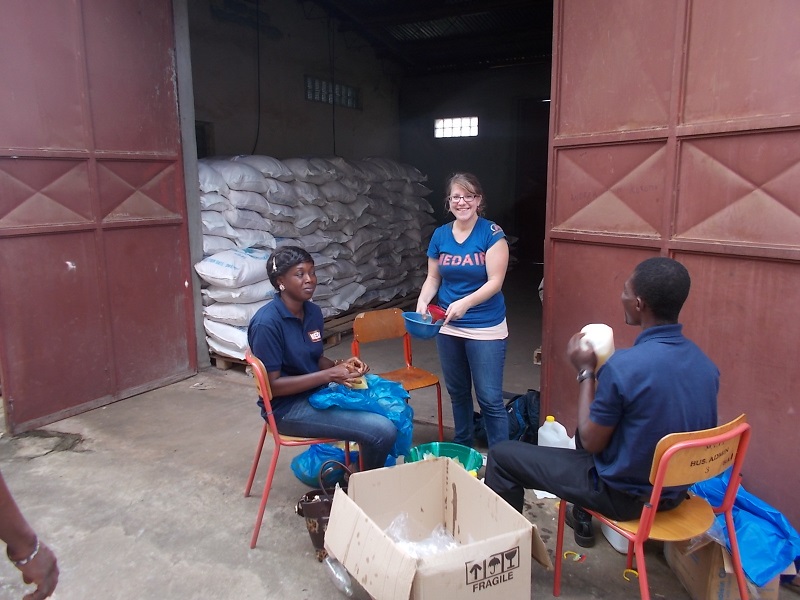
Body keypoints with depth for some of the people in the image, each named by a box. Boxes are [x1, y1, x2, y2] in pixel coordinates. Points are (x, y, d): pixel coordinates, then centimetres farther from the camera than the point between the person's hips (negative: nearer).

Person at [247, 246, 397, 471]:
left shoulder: (313, 312, 3)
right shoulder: (267, 323, -21)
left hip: (318, 393, 8)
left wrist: (339, 365, -6)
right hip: (288, 407, -8)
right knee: (382, 431, -19)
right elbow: (272, 386, -20)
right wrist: (329, 376, -22)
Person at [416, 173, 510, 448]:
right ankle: (462, 447, 37)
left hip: (486, 328, -5)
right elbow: (433, 277, 9)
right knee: (457, 392, 18)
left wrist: (464, 303, -29)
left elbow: (495, 282, -16)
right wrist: (423, 301, -10)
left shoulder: (492, 233, -11)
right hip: (448, 327, 5)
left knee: (490, 398, -2)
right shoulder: (440, 235, 3)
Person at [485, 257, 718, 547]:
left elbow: (591, 442, -18)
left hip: (624, 495, -7)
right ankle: (583, 518, 47)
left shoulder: (623, 365, -30)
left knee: (502, 455, 3)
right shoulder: (706, 364, -7)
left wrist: (585, 371, -10)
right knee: (593, 426, 34)